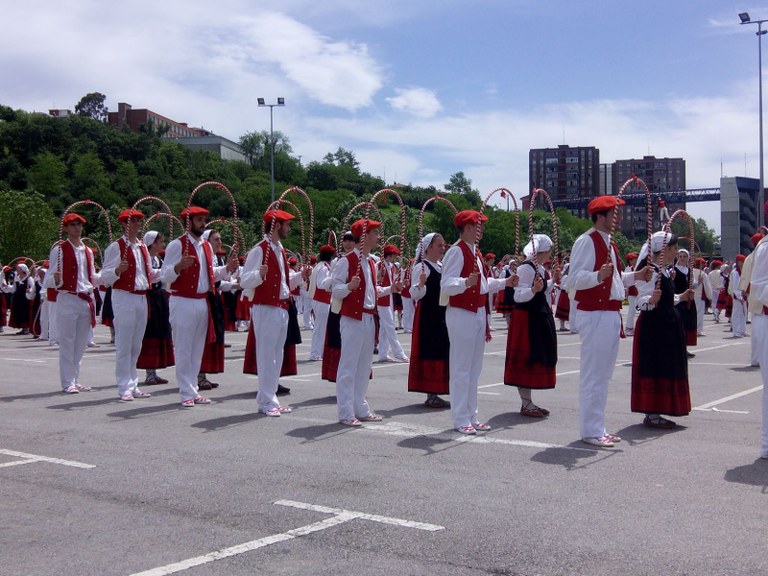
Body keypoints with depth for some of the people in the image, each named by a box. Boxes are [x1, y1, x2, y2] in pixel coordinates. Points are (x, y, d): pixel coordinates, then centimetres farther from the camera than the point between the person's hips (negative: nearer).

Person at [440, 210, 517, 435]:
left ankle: (471, 416, 22)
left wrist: (504, 282, 21)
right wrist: (466, 282, -39)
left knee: (474, 368, 14)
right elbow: (447, 285, -23)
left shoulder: (475, 252, 16)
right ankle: (461, 419, 2)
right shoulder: (457, 252, -14)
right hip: (461, 315, -10)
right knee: (461, 369, -4)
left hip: (479, 313, 10)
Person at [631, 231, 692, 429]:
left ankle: (655, 413, 18)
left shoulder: (664, 270, 16)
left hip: (668, 325, 11)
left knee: (664, 369, 11)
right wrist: (651, 300, -40)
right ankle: (651, 414, -3)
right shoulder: (651, 270, -15)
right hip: (653, 325, -11)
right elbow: (641, 301, -21)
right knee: (654, 368, -8)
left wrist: (681, 297, 27)